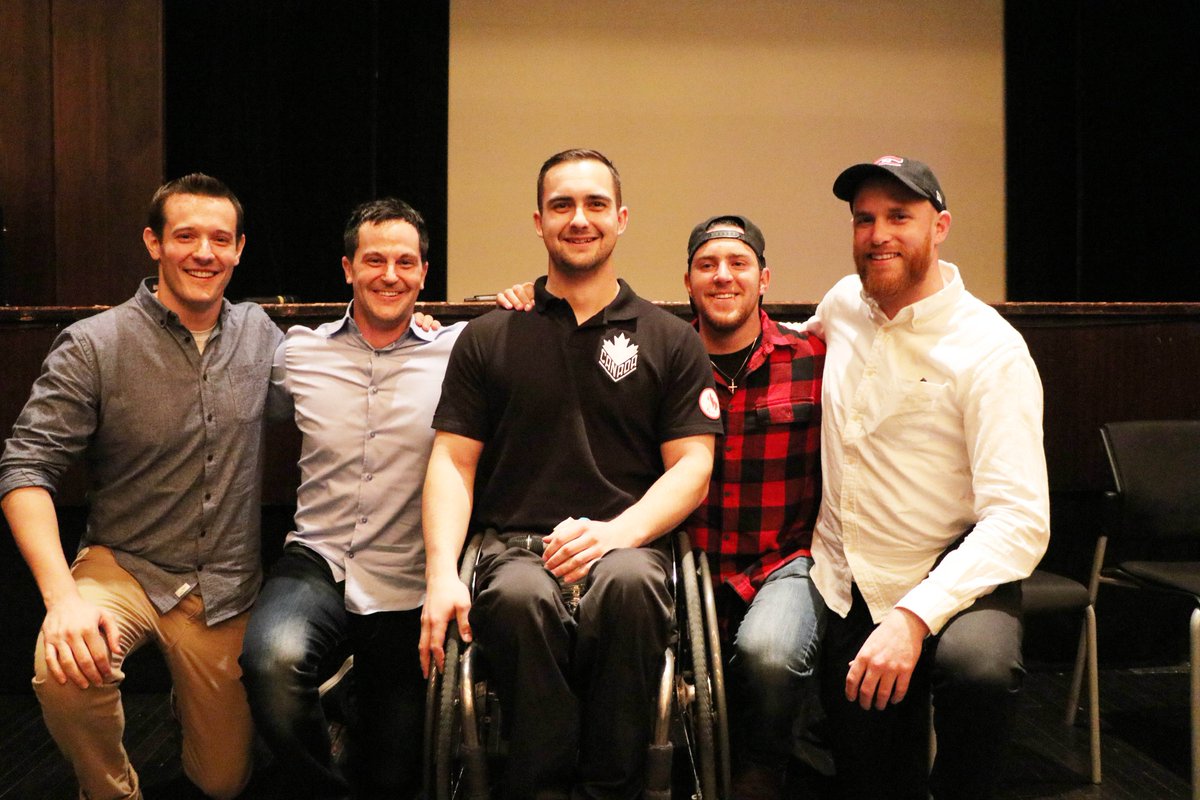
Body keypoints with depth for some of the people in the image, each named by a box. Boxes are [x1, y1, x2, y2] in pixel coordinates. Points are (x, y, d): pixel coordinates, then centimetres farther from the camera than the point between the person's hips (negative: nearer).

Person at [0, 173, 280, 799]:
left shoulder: (260, 334, 1)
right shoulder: (92, 346, -11)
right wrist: (62, 595, -29)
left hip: (228, 587, 3)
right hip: (125, 566, -2)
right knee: (66, 674, -35)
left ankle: (193, 702, 43)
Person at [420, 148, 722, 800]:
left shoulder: (671, 341, 13)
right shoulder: (488, 339, 15)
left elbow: (692, 467, 6)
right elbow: (452, 461, 9)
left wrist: (616, 531, -14)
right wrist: (442, 574, -8)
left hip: (626, 546, 0)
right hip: (515, 544, 1)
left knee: (627, 581, -37)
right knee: (520, 597, -36)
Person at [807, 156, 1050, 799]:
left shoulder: (991, 350, -14)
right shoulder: (843, 303, 3)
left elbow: (1021, 520, -23)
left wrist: (914, 616, -34)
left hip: (950, 577, -4)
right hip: (844, 590, 5)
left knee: (978, 666, -35)